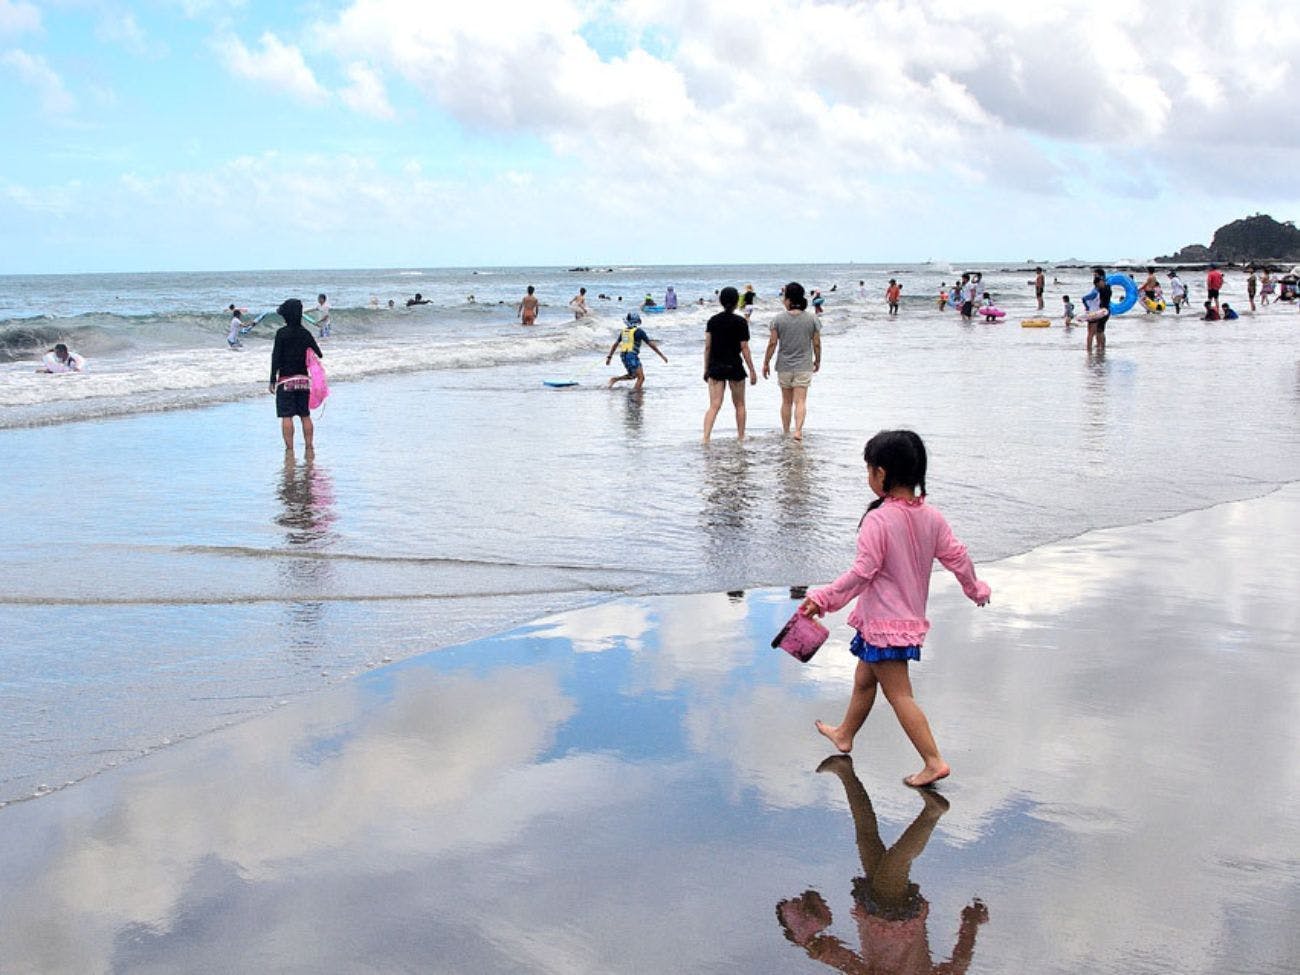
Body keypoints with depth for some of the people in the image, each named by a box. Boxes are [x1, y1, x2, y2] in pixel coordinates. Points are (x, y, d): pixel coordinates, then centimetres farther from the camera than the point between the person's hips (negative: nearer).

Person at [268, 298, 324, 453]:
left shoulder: (282, 333, -10)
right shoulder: (305, 333, 2)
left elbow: (276, 357, -11)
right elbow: (319, 354, 5)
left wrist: (273, 380, -7)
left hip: (286, 380, -4)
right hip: (303, 379, 4)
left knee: (286, 416, -2)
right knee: (305, 416, 10)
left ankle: (289, 448, -4)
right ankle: (309, 446, 11)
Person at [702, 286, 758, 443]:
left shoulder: (712, 321, 3)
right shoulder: (740, 322, -7)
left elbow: (707, 346, 5)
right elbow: (744, 348, -7)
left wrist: (706, 369, 13)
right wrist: (752, 371, -1)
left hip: (715, 367, 3)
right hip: (734, 367, -2)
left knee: (714, 405, -2)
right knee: (739, 405, 15)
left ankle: (706, 437, -18)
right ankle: (741, 437, 23)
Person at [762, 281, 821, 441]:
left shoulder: (779, 319, -8)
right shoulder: (812, 319, -5)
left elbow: (772, 343, -6)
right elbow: (816, 343, 0)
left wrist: (766, 363, 5)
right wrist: (817, 361, 16)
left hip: (784, 366, 1)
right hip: (803, 367, -1)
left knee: (786, 401, 13)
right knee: (800, 401, -2)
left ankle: (786, 432, 23)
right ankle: (798, 430, -18)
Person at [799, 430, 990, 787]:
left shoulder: (878, 520, -22)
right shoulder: (931, 518, 0)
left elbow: (862, 572, -22)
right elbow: (958, 557, 7)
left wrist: (822, 599, -15)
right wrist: (975, 589, 25)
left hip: (884, 622, -9)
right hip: (912, 616, 9)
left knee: (899, 694, -3)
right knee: (864, 679, 25)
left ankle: (934, 762, -5)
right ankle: (844, 734, 42)